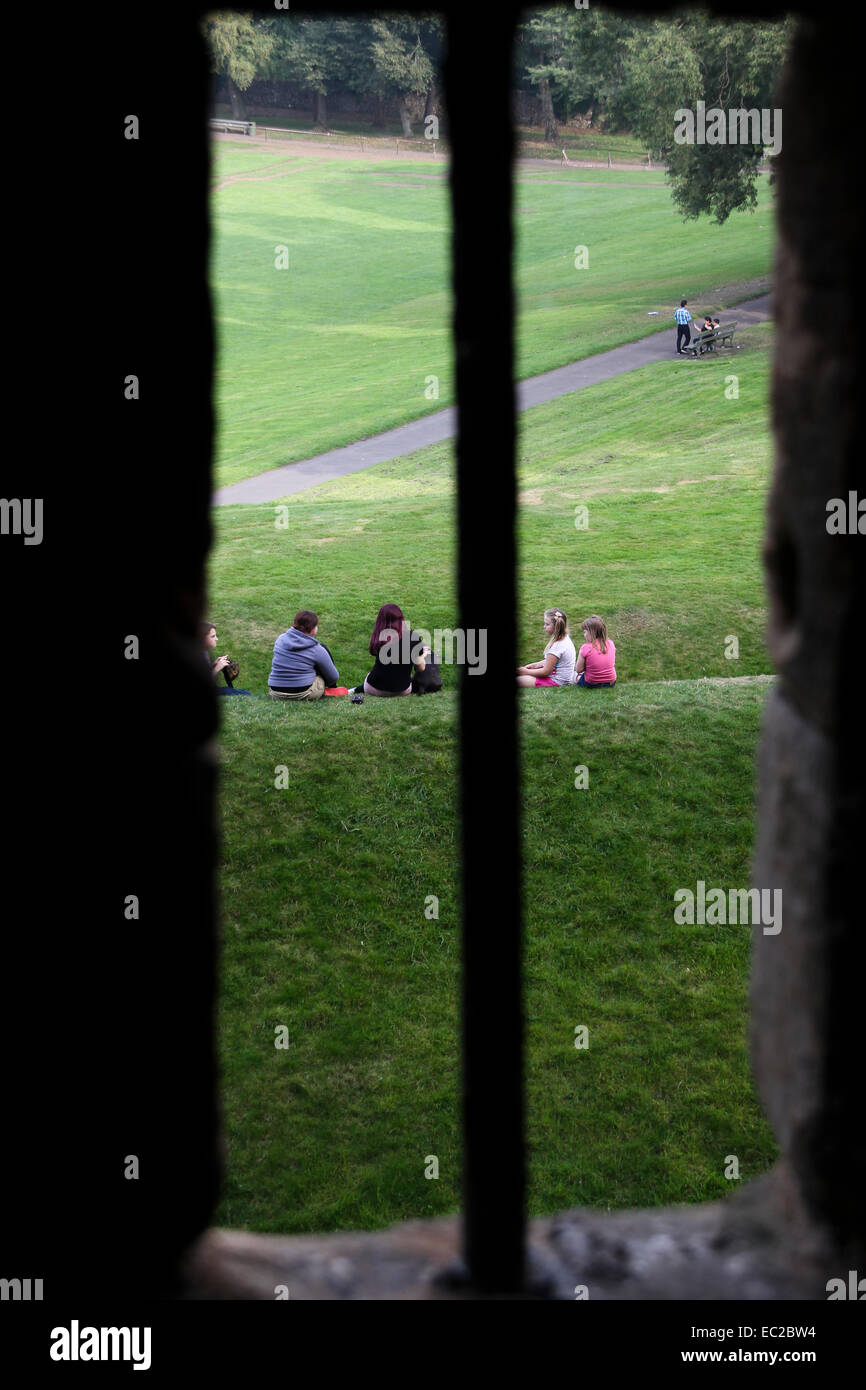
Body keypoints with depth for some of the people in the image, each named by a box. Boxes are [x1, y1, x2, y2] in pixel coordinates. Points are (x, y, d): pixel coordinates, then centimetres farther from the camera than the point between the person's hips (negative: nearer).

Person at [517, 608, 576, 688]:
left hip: (557, 682, -10)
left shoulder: (557, 646, -25)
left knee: (518, 680, -18)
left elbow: (546, 672, -19)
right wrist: (536, 664, 11)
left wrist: (527, 672, -8)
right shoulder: (566, 639, 4)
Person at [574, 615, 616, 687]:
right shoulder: (610, 644, -6)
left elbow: (579, 670, -11)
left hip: (591, 684, -4)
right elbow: (612, 663, 8)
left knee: (574, 674, 24)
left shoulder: (585, 648, -19)